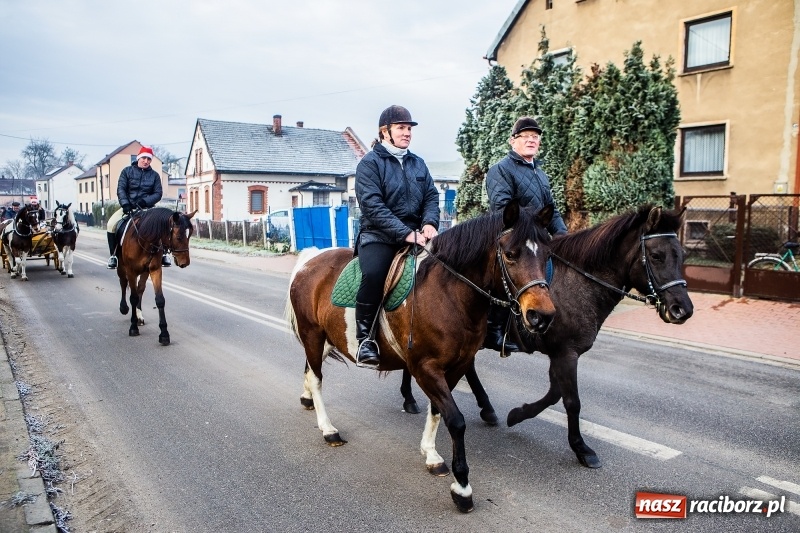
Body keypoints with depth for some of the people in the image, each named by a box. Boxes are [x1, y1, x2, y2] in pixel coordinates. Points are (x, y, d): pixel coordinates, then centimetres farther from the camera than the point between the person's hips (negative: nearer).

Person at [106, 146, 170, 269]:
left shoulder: (154, 175, 6)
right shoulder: (127, 171, 4)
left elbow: (158, 193, 0)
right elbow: (121, 189, -3)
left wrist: (145, 201, -18)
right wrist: (125, 204, -20)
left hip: (147, 208, 0)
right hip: (128, 207, 0)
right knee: (111, 224, -22)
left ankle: (163, 254, -9)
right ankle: (113, 255, -7)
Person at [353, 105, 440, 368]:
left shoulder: (418, 163, 16)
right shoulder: (370, 163, -2)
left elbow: (431, 196, 12)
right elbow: (372, 205, -13)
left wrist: (429, 223, -11)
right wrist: (406, 233, -22)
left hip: (416, 233, 6)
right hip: (378, 235, -5)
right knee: (373, 274, -32)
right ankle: (365, 338, -18)